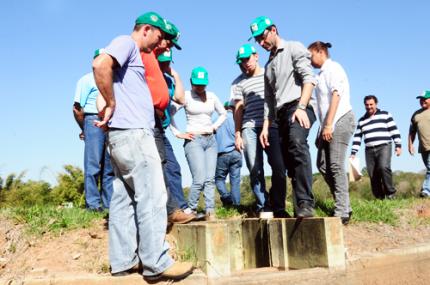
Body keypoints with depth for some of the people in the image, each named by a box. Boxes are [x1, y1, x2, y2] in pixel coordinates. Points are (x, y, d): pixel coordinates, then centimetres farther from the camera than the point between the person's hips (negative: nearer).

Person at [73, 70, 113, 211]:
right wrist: (85, 129, 1)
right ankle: (92, 203, -4)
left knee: (110, 166, 5)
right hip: (94, 120, -6)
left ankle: (109, 203, 10)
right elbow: (77, 108, -2)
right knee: (93, 165, -7)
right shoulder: (87, 79, 2)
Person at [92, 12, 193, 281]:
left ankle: (123, 262, 15)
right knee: (152, 198, -7)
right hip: (133, 133, -10)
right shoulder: (126, 42, -3)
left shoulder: (133, 53, 24)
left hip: (125, 136, 10)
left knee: (124, 199, 9)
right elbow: (100, 64, -23)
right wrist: (111, 105, -16)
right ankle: (156, 264, -2)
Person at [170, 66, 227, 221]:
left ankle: (210, 212, 0)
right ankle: (190, 210, 2)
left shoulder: (212, 96, 11)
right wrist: (178, 133, -11)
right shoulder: (186, 96, -3)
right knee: (200, 179, -14)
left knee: (210, 179, -1)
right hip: (193, 140, -5)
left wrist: (214, 126, 10)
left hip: (210, 140, 5)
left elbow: (223, 113, 24)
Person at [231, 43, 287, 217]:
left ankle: (278, 207, 5)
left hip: (272, 126, 0)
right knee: (255, 170, -4)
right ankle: (263, 207, 6)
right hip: (250, 128, 0)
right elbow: (238, 109, 10)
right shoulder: (238, 82, 13)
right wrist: (237, 134, 5)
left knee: (278, 167, -7)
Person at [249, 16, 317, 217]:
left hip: (299, 107, -8)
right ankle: (300, 207, 8)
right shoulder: (269, 65, 27)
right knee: (289, 162, 2)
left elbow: (309, 79, -8)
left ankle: (306, 203, -39)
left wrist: (301, 108, -21)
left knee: (297, 144, -34)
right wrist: (265, 127, 15)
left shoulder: (294, 48, 6)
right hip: (281, 114, 8)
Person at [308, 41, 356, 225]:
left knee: (336, 165, -12)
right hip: (328, 125, 8)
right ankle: (344, 206, 10)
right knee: (323, 165, 3)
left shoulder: (333, 68, -2)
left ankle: (342, 212, -9)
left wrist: (329, 125, -20)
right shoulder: (321, 74, 21)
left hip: (340, 120, -8)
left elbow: (336, 96, -14)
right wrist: (322, 129, 16)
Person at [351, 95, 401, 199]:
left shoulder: (385, 115, 8)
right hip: (369, 151, 4)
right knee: (373, 176, -2)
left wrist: (398, 145, -4)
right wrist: (353, 153, 8)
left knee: (384, 167, -26)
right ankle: (379, 197, 6)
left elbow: (394, 130, 4)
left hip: (384, 147, -4)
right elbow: (357, 138, 16)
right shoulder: (361, 121, 18)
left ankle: (390, 193, -14)